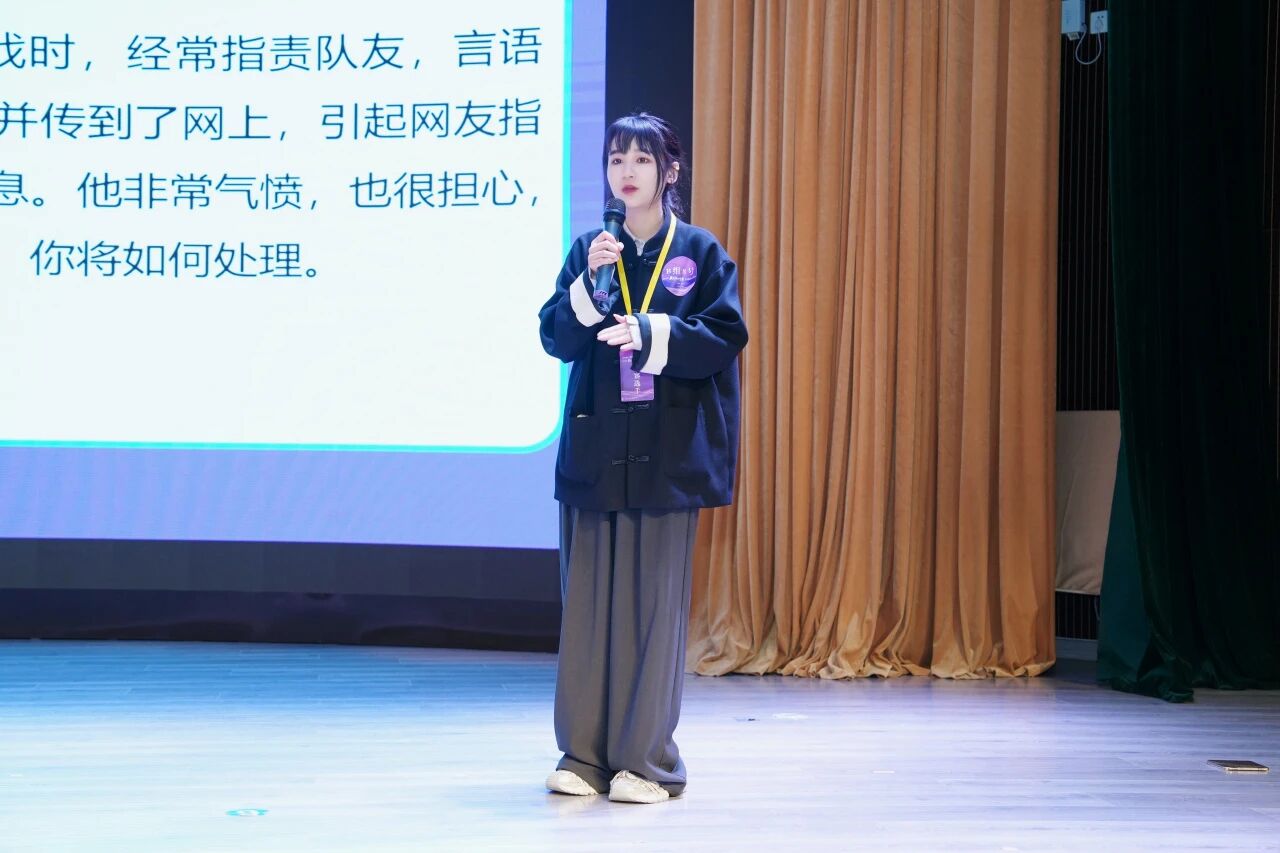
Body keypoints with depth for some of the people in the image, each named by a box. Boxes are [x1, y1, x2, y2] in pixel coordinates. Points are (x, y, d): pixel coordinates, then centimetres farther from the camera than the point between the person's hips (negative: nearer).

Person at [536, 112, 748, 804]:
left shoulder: (701, 253, 5)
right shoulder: (588, 250, 12)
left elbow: (725, 338, -5)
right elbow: (556, 338, 2)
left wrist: (651, 333, -18)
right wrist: (589, 280, -12)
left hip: (666, 454, -2)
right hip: (594, 448, 3)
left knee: (652, 601, -2)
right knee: (588, 599, 3)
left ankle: (646, 758, 7)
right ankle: (585, 753, 12)